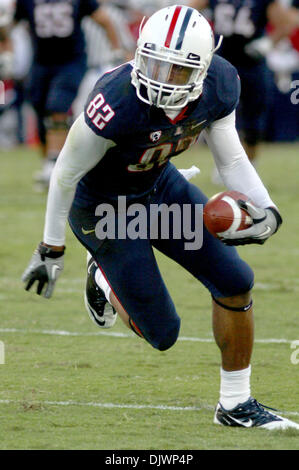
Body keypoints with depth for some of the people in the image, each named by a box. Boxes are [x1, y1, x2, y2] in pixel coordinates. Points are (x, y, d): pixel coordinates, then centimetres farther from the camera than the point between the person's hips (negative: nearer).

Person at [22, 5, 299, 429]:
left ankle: (236, 404, 18)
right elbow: (66, 173, -21)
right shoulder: (118, 103, -37)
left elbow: (230, 157, -4)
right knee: (161, 334, 0)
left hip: (159, 185, 6)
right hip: (104, 206, -6)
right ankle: (105, 277, 33)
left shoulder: (220, 85, -20)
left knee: (235, 282, -2)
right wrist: (51, 251, -10)